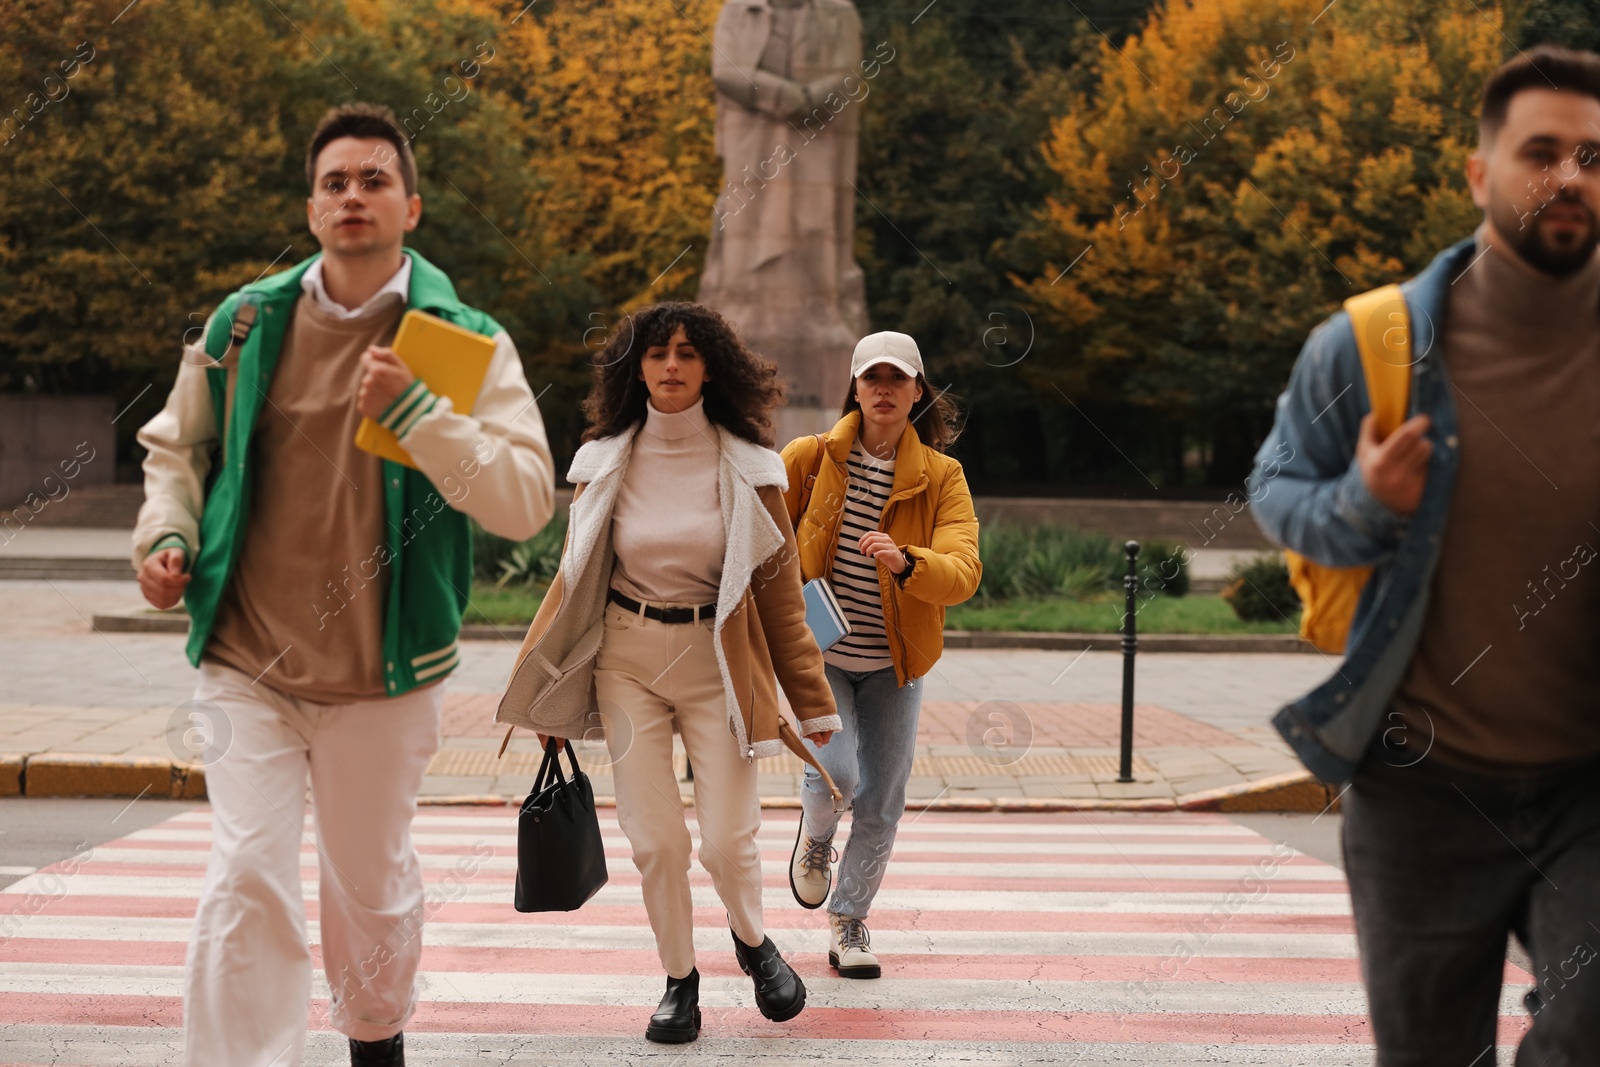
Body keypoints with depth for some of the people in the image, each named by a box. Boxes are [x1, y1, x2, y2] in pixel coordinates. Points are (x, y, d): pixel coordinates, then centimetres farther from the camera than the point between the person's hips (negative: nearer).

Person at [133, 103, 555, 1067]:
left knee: (373, 885, 16)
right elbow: (178, 447, 18)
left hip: (384, 674, 0)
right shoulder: (245, 324, 1)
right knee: (249, 883, -11)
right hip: (246, 663, 1)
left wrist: (413, 411, -26)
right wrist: (167, 533, -2)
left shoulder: (464, 340, -6)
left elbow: (527, 500, -16)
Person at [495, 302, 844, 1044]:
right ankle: (680, 979, 21)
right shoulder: (604, 462, 2)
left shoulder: (746, 467, -2)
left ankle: (751, 940, 26)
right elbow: (574, 579, 11)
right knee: (655, 841, -2)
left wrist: (811, 700, 2)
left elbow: (780, 591, 2)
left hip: (717, 662, -1)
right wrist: (542, 690, 11)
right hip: (625, 658, 1)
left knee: (727, 840, -7)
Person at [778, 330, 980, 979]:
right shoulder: (810, 457, -7)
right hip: (817, 653, -1)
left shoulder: (942, 477, -7)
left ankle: (849, 921, 27)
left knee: (881, 802, 4)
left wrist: (905, 562, -38)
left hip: (893, 664, 2)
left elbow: (964, 572, -19)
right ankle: (816, 833, 19)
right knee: (835, 775, -19)